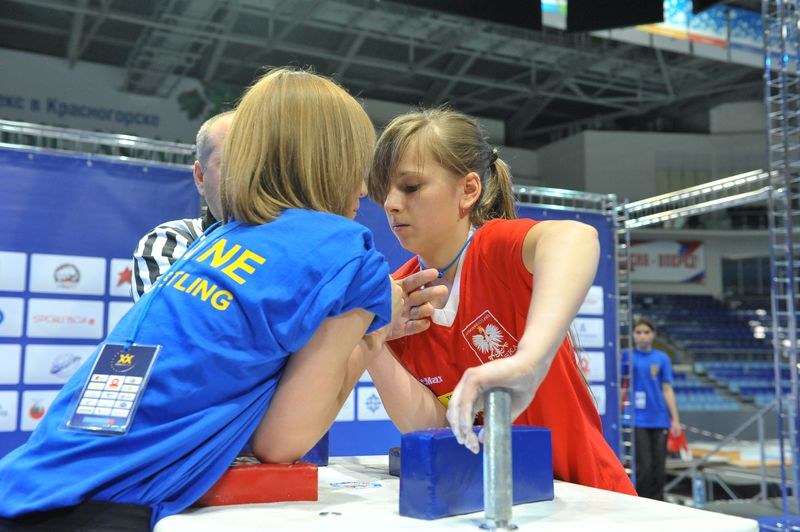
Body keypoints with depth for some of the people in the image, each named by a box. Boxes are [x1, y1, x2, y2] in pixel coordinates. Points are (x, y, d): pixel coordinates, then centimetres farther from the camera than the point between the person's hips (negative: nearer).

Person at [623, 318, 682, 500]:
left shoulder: (662, 358, 6)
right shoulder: (627, 356, 0)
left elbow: (667, 390, 7)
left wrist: (675, 419, 4)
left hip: (660, 420, 3)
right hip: (638, 420, -3)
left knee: (659, 468, 6)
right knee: (644, 466, -6)